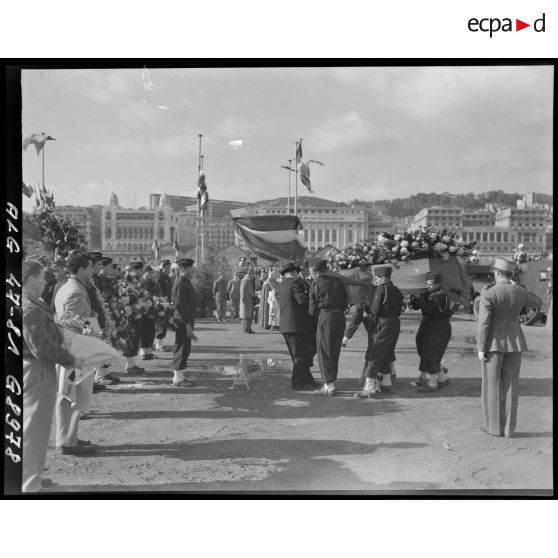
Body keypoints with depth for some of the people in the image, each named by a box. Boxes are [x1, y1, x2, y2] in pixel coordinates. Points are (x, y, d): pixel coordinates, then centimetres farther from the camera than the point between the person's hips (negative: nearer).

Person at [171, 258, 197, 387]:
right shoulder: (181, 283, -16)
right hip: (183, 321, -10)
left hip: (186, 320, 10)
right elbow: (180, 305, -22)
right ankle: (178, 379, -1)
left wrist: (191, 319, 21)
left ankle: (178, 376, 21)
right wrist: (188, 324, -22)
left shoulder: (185, 282, 16)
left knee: (183, 349, 14)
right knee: (182, 348, -6)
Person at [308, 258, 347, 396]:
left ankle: (329, 386, 0)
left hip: (326, 317, -6)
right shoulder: (337, 282, 11)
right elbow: (345, 303, 12)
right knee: (334, 352, 14)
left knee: (324, 352, 2)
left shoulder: (316, 286, -4)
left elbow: (312, 310, 0)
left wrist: (315, 312, 21)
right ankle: (329, 383, 21)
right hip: (340, 317, 6)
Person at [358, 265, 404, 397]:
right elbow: (399, 310, 13)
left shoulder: (381, 289, -12)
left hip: (382, 323, -8)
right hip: (395, 323, 8)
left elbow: (375, 309, -15)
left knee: (373, 356, -5)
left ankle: (370, 387, -7)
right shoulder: (397, 290, 13)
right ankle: (387, 382, 29)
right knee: (386, 354, 20)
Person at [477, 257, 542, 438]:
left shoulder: (488, 293, -15)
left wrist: (481, 349, -11)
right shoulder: (520, 292, -1)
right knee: (510, 385, 10)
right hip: (514, 342, 4)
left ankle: (494, 426, 11)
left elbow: (484, 323, -17)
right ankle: (509, 428, 12)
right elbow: (538, 302, 21)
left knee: (492, 385, 7)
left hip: (494, 343, -4)